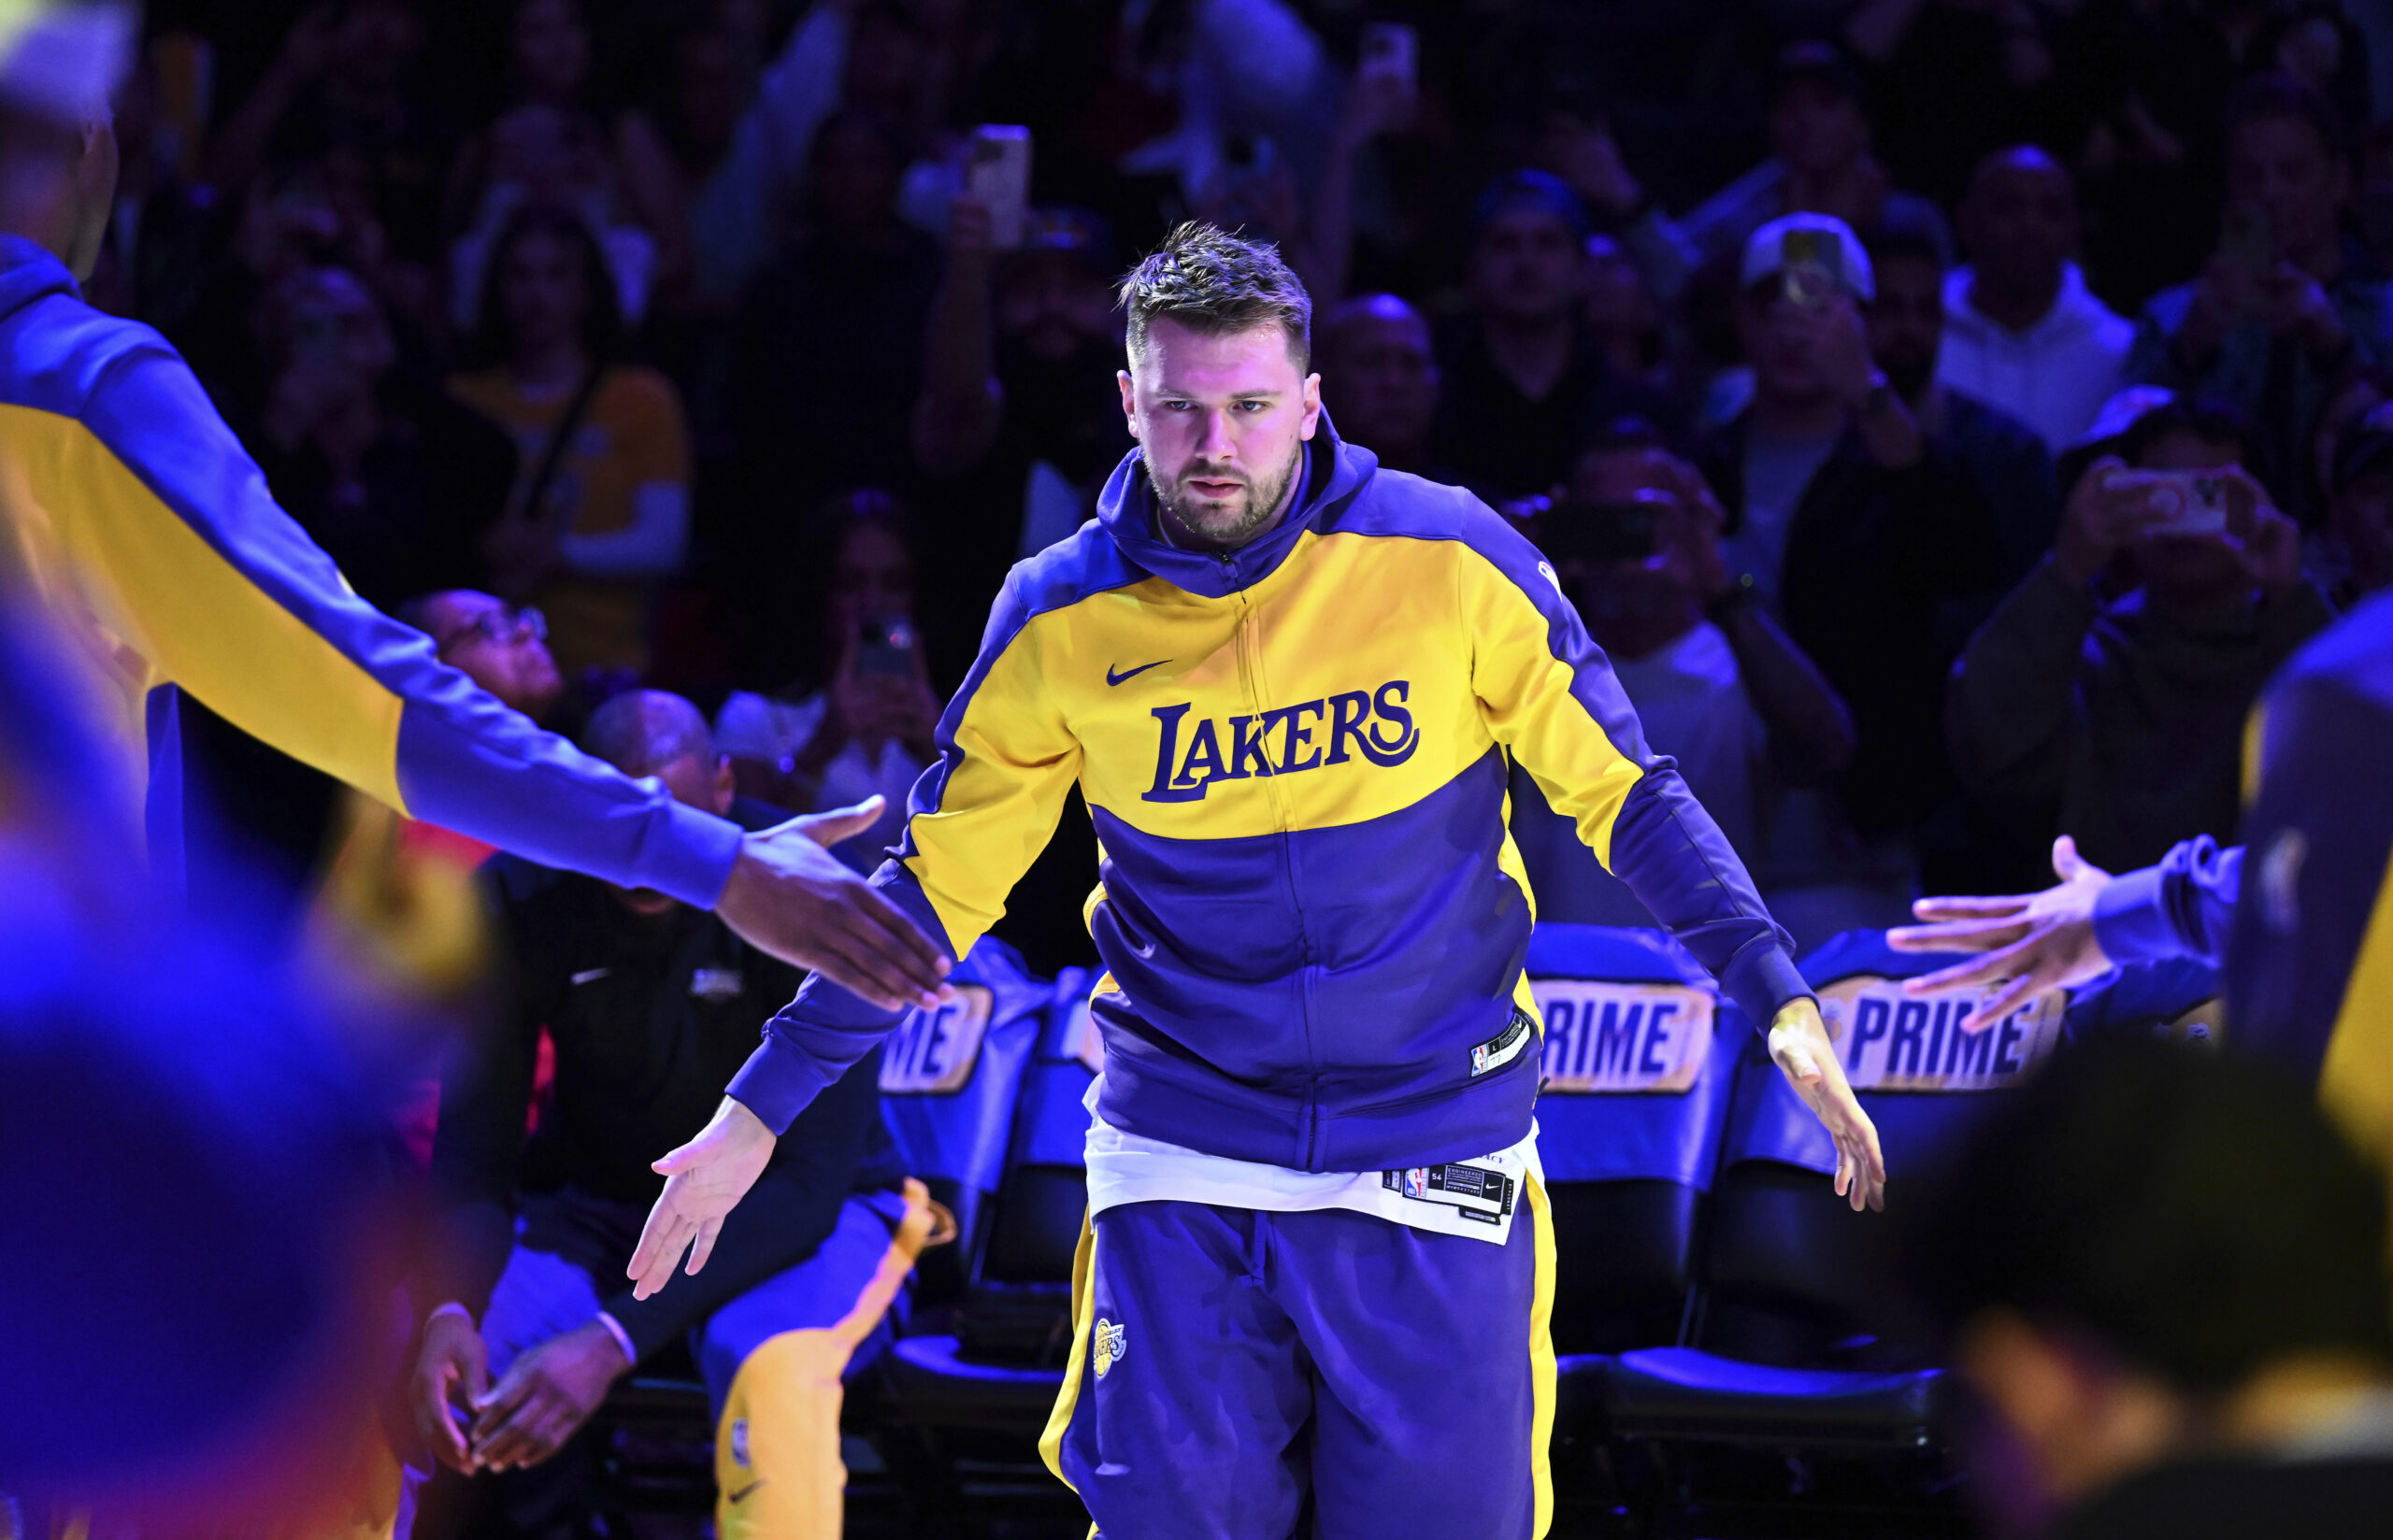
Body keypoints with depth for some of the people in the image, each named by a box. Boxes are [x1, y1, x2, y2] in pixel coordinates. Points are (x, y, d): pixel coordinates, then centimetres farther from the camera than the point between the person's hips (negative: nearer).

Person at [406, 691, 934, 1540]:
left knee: (769, 1360, -37)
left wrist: (615, 1338, -37)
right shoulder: (522, 900, -11)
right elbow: (475, 1148, -10)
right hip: (599, 1200, 3)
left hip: (801, 1209, -3)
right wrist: (449, 1309, -33)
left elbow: (808, 1180, -25)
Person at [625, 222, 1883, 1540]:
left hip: (1434, 1162, -1)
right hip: (1182, 1172, 1)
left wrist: (1776, 994, -9)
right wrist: (757, 1112, 4)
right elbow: (937, 888, 6)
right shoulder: (1062, 621, -2)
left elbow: (1618, 789, 1)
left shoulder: (1450, 559, -6)